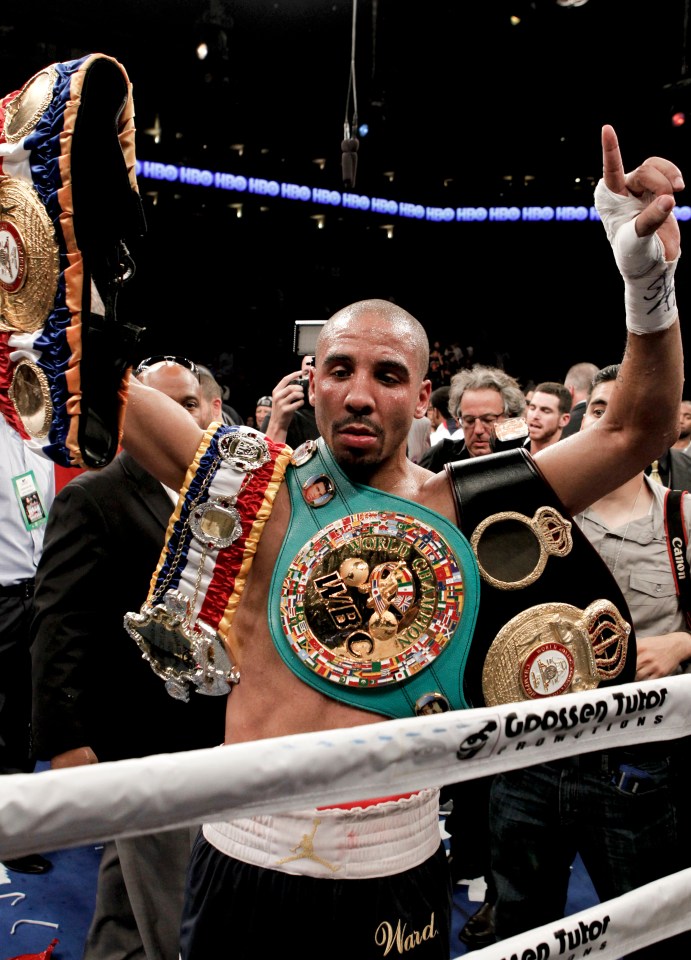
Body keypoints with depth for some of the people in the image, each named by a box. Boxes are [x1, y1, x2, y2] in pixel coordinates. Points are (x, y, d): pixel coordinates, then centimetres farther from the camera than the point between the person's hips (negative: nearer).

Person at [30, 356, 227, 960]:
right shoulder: (92, 498, -11)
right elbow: (60, 627, -14)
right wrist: (64, 740, -18)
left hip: (211, 735, 6)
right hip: (141, 743, -6)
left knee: (126, 903, 25)